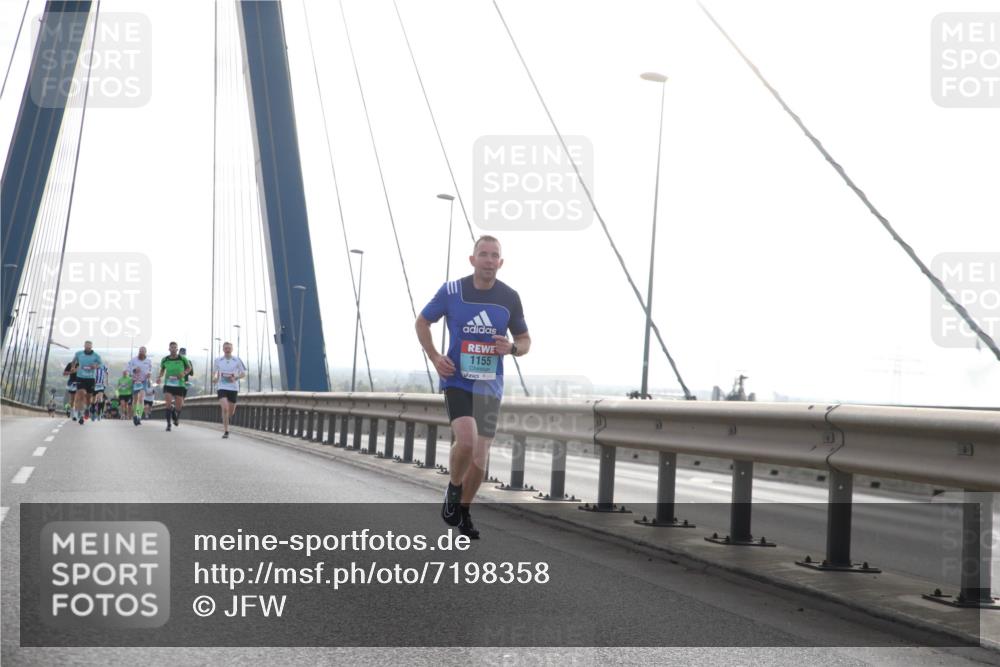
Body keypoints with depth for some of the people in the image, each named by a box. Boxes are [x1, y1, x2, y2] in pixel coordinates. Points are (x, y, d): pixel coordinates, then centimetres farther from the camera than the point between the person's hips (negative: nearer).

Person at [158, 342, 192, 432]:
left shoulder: (182, 358, -5)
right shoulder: (164, 360, 1)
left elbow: (189, 367, 9)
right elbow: (162, 369, 17)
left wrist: (184, 373, -10)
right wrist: (159, 377, 0)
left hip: (179, 384, 0)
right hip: (168, 384, 0)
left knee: (178, 406, 3)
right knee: (168, 404, -16)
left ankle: (177, 417, 37)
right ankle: (168, 424, -6)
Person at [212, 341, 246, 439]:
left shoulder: (237, 360, 0)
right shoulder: (218, 361, 3)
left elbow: (244, 374, 5)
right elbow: (214, 371, 19)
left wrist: (235, 378, -14)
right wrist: (214, 378, -4)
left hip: (233, 388, 1)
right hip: (222, 388, -1)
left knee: (231, 412, 9)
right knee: (225, 409, -19)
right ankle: (226, 431, -14)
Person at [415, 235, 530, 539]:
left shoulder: (509, 297, 2)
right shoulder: (451, 291, -4)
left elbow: (525, 340, 12)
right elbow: (422, 322, 11)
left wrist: (512, 348, -11)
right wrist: (434, 357, -3)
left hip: (490, 388, 3)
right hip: (457, 381, -3)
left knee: (479, 461, 4)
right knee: (466, 440, -26)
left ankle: (463, 511, 29)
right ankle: (453, 488, 4)